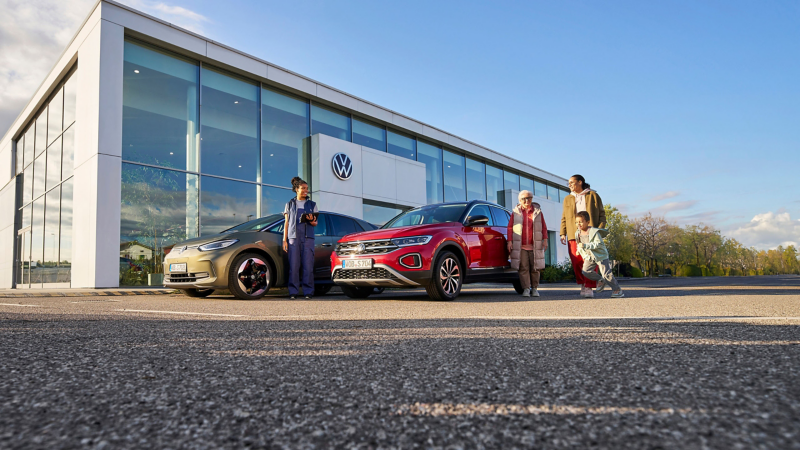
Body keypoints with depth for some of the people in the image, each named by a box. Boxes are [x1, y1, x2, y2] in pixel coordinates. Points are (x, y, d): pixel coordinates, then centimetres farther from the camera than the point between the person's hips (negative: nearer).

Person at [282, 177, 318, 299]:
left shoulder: (312, 204, 15)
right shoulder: (290, 204, 14)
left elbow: (315, 223, 13)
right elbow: (286, 223, 12)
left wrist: (311, 220, -12)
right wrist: (284, 240, 3)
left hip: (308, 238, 0)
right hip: (293, 237, 0)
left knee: (308, 265, -7)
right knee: (293, 265, -6)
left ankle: (308, 292, -3)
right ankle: (293, 292, -2)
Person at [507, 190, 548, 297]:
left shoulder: (537, 212, 11)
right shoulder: (516, 212, 9)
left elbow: (543, 227, 12)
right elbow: (510, 227, 6)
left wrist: (545, 239, 2)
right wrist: (510, 241, -3)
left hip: (535, 246, 1)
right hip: (521, 246, -1)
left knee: (535, 268, 3)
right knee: (523, 268, -5)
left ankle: (535, 288, 13)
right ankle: (526, 289, 0)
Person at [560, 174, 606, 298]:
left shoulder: (593, 196, 10)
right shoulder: (568, 199, 19)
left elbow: (601, 214, 8)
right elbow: (564, 218, 17)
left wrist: (600, 229, -5)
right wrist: (563, 233, 6)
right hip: (574, 235, 3)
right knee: (576, 261, -6)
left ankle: (589, 287, -5)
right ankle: (582, 284, 11)